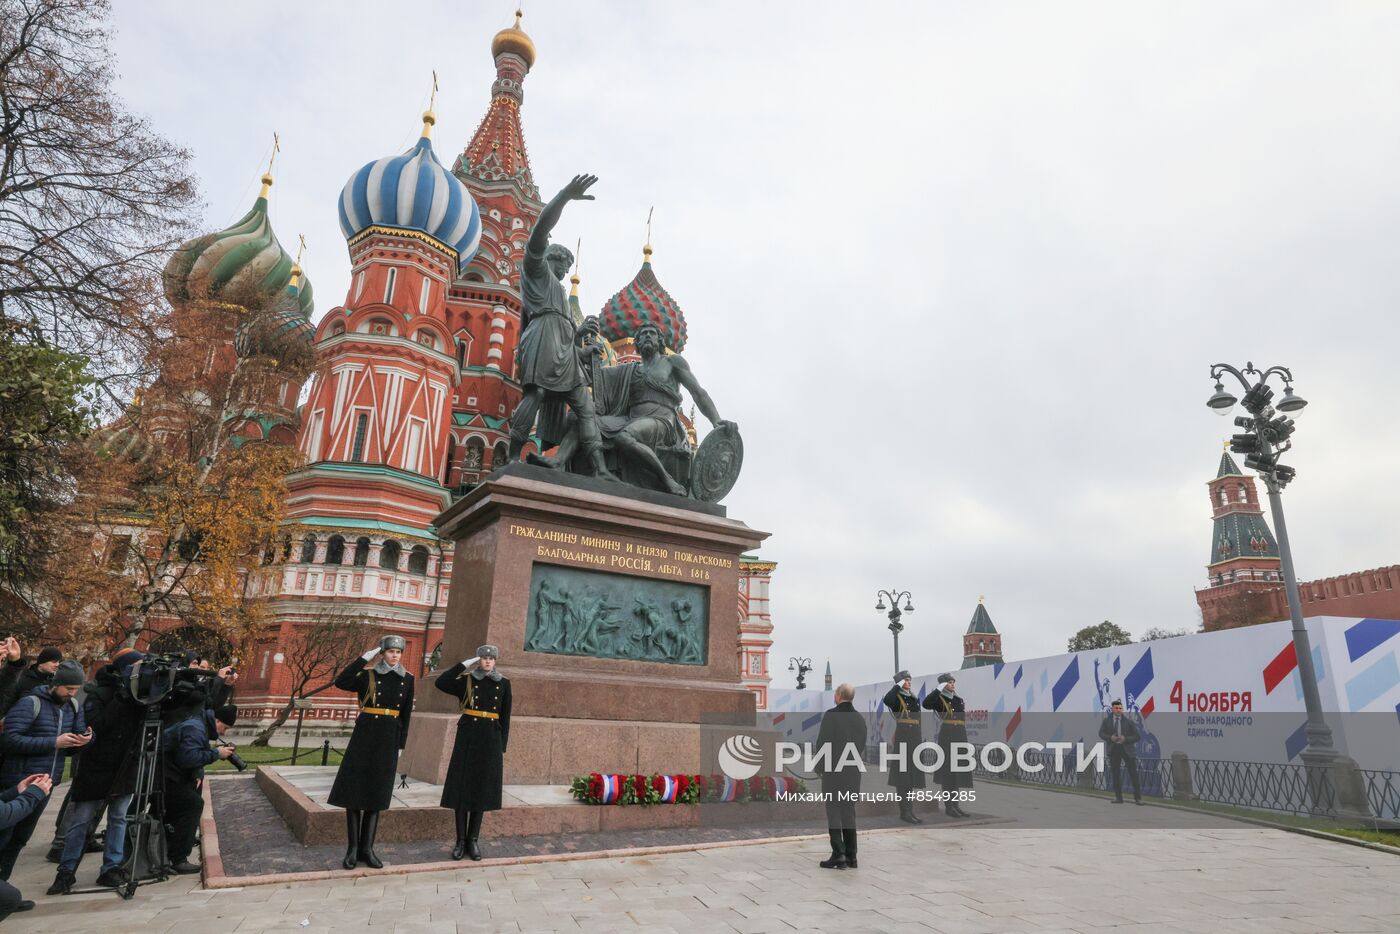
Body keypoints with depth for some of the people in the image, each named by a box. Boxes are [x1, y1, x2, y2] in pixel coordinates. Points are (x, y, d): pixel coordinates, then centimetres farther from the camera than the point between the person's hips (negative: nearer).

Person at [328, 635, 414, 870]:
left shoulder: (407, 679, 6)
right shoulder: (368, 675, -1)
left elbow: (406, 715, 9)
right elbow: (340, 682, -20)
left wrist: (400, 745, 6)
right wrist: (363, 658, -18)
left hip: (389, 738, 2)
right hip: (365, 735, -2)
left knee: (377, 792, 6)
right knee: (354, 788, -2)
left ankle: (366, 848, 14)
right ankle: (352, 848, 10)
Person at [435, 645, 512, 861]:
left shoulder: (504, 683, 5)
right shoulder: (467, 681, 1)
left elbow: (505, 717, 7)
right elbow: (440, 683, -14)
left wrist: (502, 746, 4)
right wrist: (463, 664, -11)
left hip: (491, 740, 1)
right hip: (468, 738, -1)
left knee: (482, 789, 6)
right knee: (462, 788, 1)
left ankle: (473, 839, 17)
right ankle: (461, 840, 13)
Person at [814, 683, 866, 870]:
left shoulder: (831, 715, -13)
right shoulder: (860, 718, 6)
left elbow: (821, 742, -12)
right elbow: (862, 745, 9)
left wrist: (820, 764, 2)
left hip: (833, 770, -5)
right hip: (853, 772, 6)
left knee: (834, 814, 1)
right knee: (849, 813, 13)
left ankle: (838, 855, -2)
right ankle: (851, 856, 15)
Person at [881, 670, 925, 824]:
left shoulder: (914, 698, 17)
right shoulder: (897, 697, -5)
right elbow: (887, 700, -30)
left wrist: (922, 739, 17)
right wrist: (898, 685, -18)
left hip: (915, 737, 8)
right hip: (903, 736, -8)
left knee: (912, 773, 11)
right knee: (903, 773, -6)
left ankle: (909, 810, 17)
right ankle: (904, 812, -3)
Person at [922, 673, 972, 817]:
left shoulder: (959, 700, 17)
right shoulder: (940, 699, -5)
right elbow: (926, 704, -26)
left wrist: (965, 740, 17)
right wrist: (939, 689, -22)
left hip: (960, 736, 7)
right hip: (947, 736, -7)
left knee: (958, 770, 9)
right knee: (947, 770, -4)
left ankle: (955, 805, 15)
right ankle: (948, 806, 0)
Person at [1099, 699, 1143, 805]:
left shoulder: (1128, 720, -9)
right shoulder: (1107, 719, -2)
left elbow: (1137, 736, -6)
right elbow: (1101, 733, 4)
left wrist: (1125, 739, -21)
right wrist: (1110, 738, -15)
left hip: (1127, 748, -2)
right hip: (1113, 748, 2)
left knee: (1133, 773, -1)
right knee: (1116, 773, 6)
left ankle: (1138, 798, 8)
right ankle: (1118, 797, 14)